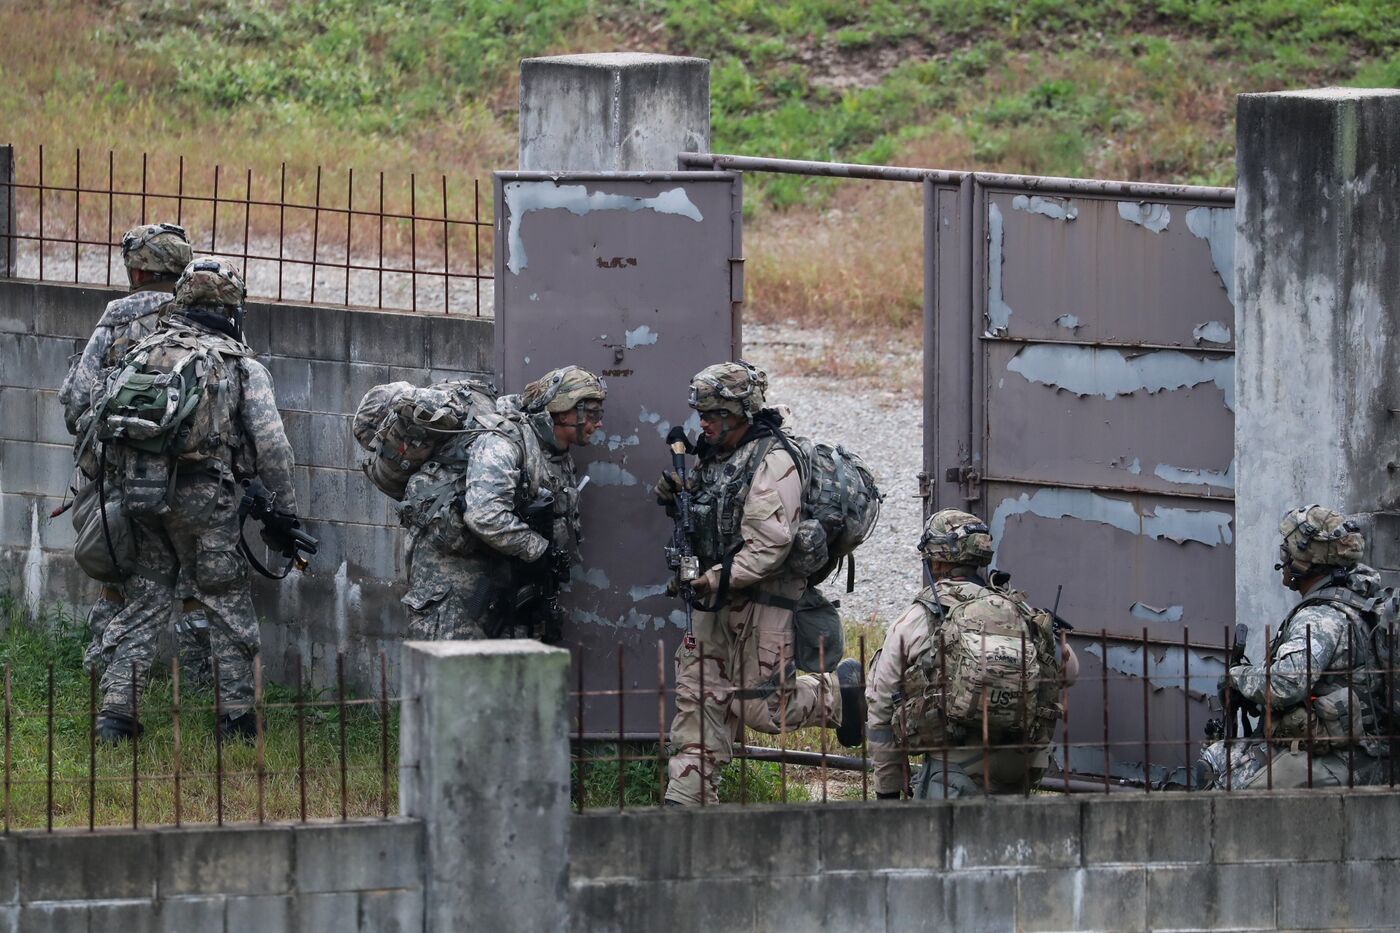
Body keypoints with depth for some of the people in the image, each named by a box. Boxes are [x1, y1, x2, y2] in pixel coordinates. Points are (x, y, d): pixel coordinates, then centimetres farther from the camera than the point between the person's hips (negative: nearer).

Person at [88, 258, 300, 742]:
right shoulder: (242, 366, 0)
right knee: (228, 603, 8)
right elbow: (271, 444, -5)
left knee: (143, 602, 12)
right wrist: (286, 508, 3)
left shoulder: (141, 352, 12)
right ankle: (236, 716, 9)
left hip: (136, 491, 4)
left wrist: (115, 485, 19)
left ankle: (115, 714, 6)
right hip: (202, 497, -4)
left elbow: (96, 420, 9)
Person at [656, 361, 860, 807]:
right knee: (699, 695, 4)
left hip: (760, 599, -8)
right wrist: (676, 498, 4)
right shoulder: (714, 459, 13)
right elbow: (705, 519, 25)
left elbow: (770, 543, -22)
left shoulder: (772, 463, -15)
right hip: (719, 600, 8)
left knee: (760, 706, -5)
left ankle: (838, 691, 18)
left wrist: (722, 578, -23)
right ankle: (687, 796, 5)